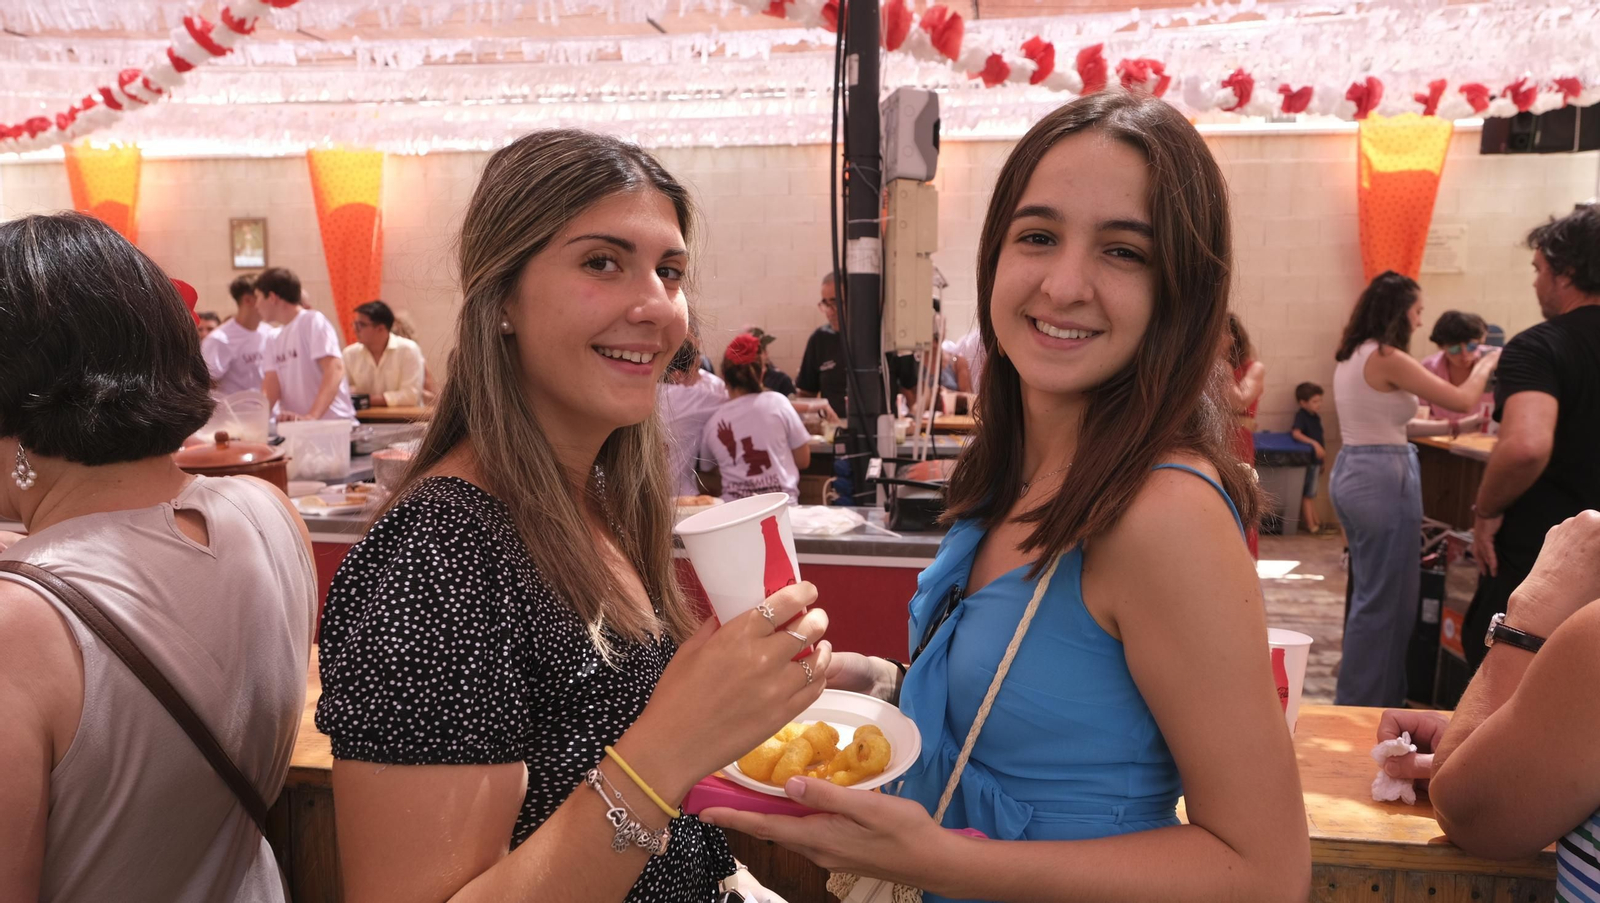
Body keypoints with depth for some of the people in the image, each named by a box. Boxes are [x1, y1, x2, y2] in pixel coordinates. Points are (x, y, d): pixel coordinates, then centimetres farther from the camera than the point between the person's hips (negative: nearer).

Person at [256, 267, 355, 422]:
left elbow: (335, 369, -22)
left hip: (332, 423, -7)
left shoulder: (313, 321, -8)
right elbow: (271, 385, 3)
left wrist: (312, 416, -33)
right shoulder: (274, 339, 15)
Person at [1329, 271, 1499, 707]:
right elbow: (1462, 399, -11)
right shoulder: (1386, 358, -15)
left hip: (1350, 473, 10)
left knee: (1370, 592, 18)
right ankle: (1363, 705, 9)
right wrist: (1486, 364, 6)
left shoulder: (1351, 356, 12)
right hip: (1383, 479, -10)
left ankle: (1356, 698, 28)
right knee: (1385, 599, 1)